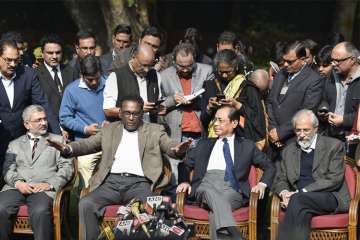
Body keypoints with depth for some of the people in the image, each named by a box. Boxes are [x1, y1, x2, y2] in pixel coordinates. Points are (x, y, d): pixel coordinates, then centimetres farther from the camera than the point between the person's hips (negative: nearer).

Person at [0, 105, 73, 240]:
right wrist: (17, 182, -9)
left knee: (40, 212, -35)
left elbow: (66, 167, 9)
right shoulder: (14, 145, 25)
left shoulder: (58, 140, 20)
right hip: (17, 187, 2)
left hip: (43, 188, -2)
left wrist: (50, 184, -8)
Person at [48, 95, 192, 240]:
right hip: (111, 182, 2)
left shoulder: (155, 130, 17)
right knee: (85, 205, -26)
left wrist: (178, 150, -23)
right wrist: (68, 148, -7)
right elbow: (87, 144, 15)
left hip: (139, 183, -2)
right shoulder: (109, 130, 23)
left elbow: (170, 146, 4)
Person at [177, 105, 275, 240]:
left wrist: (262, 184, 2)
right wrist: (185, 182, 3)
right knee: (211, 193, -38)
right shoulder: (204, 144, 28)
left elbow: (269, 167, 22)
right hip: (206, 185, 0)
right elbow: (185, 164, 23)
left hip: (232, 189, 0)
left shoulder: (247, 146, 23)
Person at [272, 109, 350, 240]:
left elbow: (334, 180, -6)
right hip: (300, 199, 3)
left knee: (297, 200, -34)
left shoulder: (334, 146, 5)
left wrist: (302, 192, -14)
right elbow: (280, 180, 20)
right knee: (301, 212, -35)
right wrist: (284, 192, -7)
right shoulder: (288, 151, 20)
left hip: (329, 197, -3)